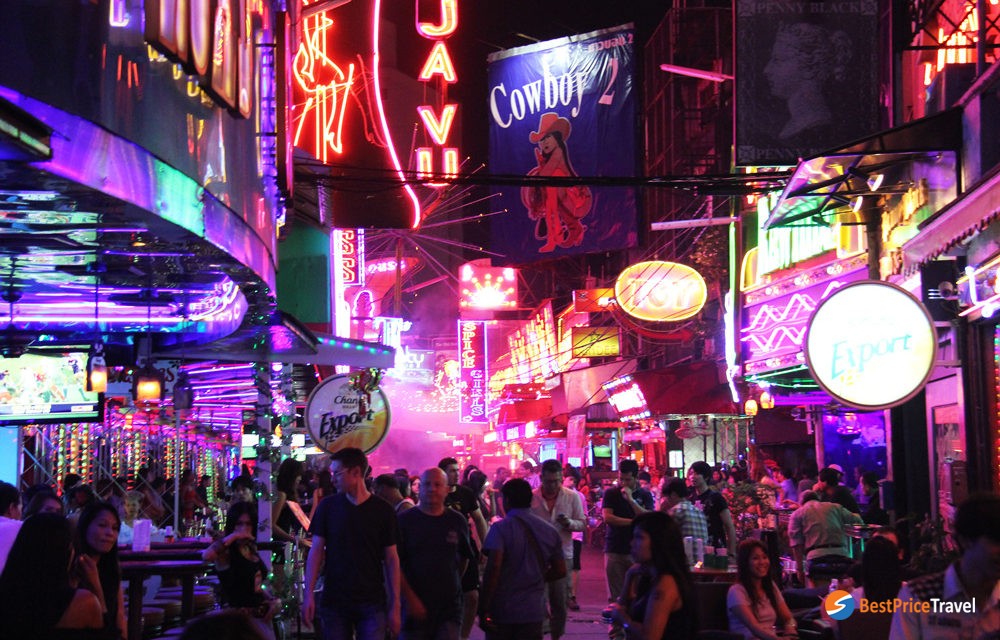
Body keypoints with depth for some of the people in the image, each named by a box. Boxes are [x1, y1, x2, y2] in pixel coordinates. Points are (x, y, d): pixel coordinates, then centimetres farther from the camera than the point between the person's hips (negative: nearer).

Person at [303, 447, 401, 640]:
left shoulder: (382, 510, -1)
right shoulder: (328, 507, 3)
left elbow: (391, 559, 2)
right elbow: (316, 551, 3)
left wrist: (395, 606, -2)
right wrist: (309, 594, -7)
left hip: (372, 603, -1)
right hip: (334, 601, 1)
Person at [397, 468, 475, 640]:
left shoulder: (457, 521, 7)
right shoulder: (405, 520, -1)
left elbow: (465, 558, 21)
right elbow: (395, 564, -4)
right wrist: (411, 599, -10)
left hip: (450, 608, 1)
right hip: (416, 607, -1)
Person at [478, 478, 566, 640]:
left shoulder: (500, 529, -9)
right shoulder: (550, 531, 7)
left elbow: (493, 568, -20)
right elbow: (560, 571, 10)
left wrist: (483, 610, -17)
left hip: (501, 610, -3)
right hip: (533, 611, 3)